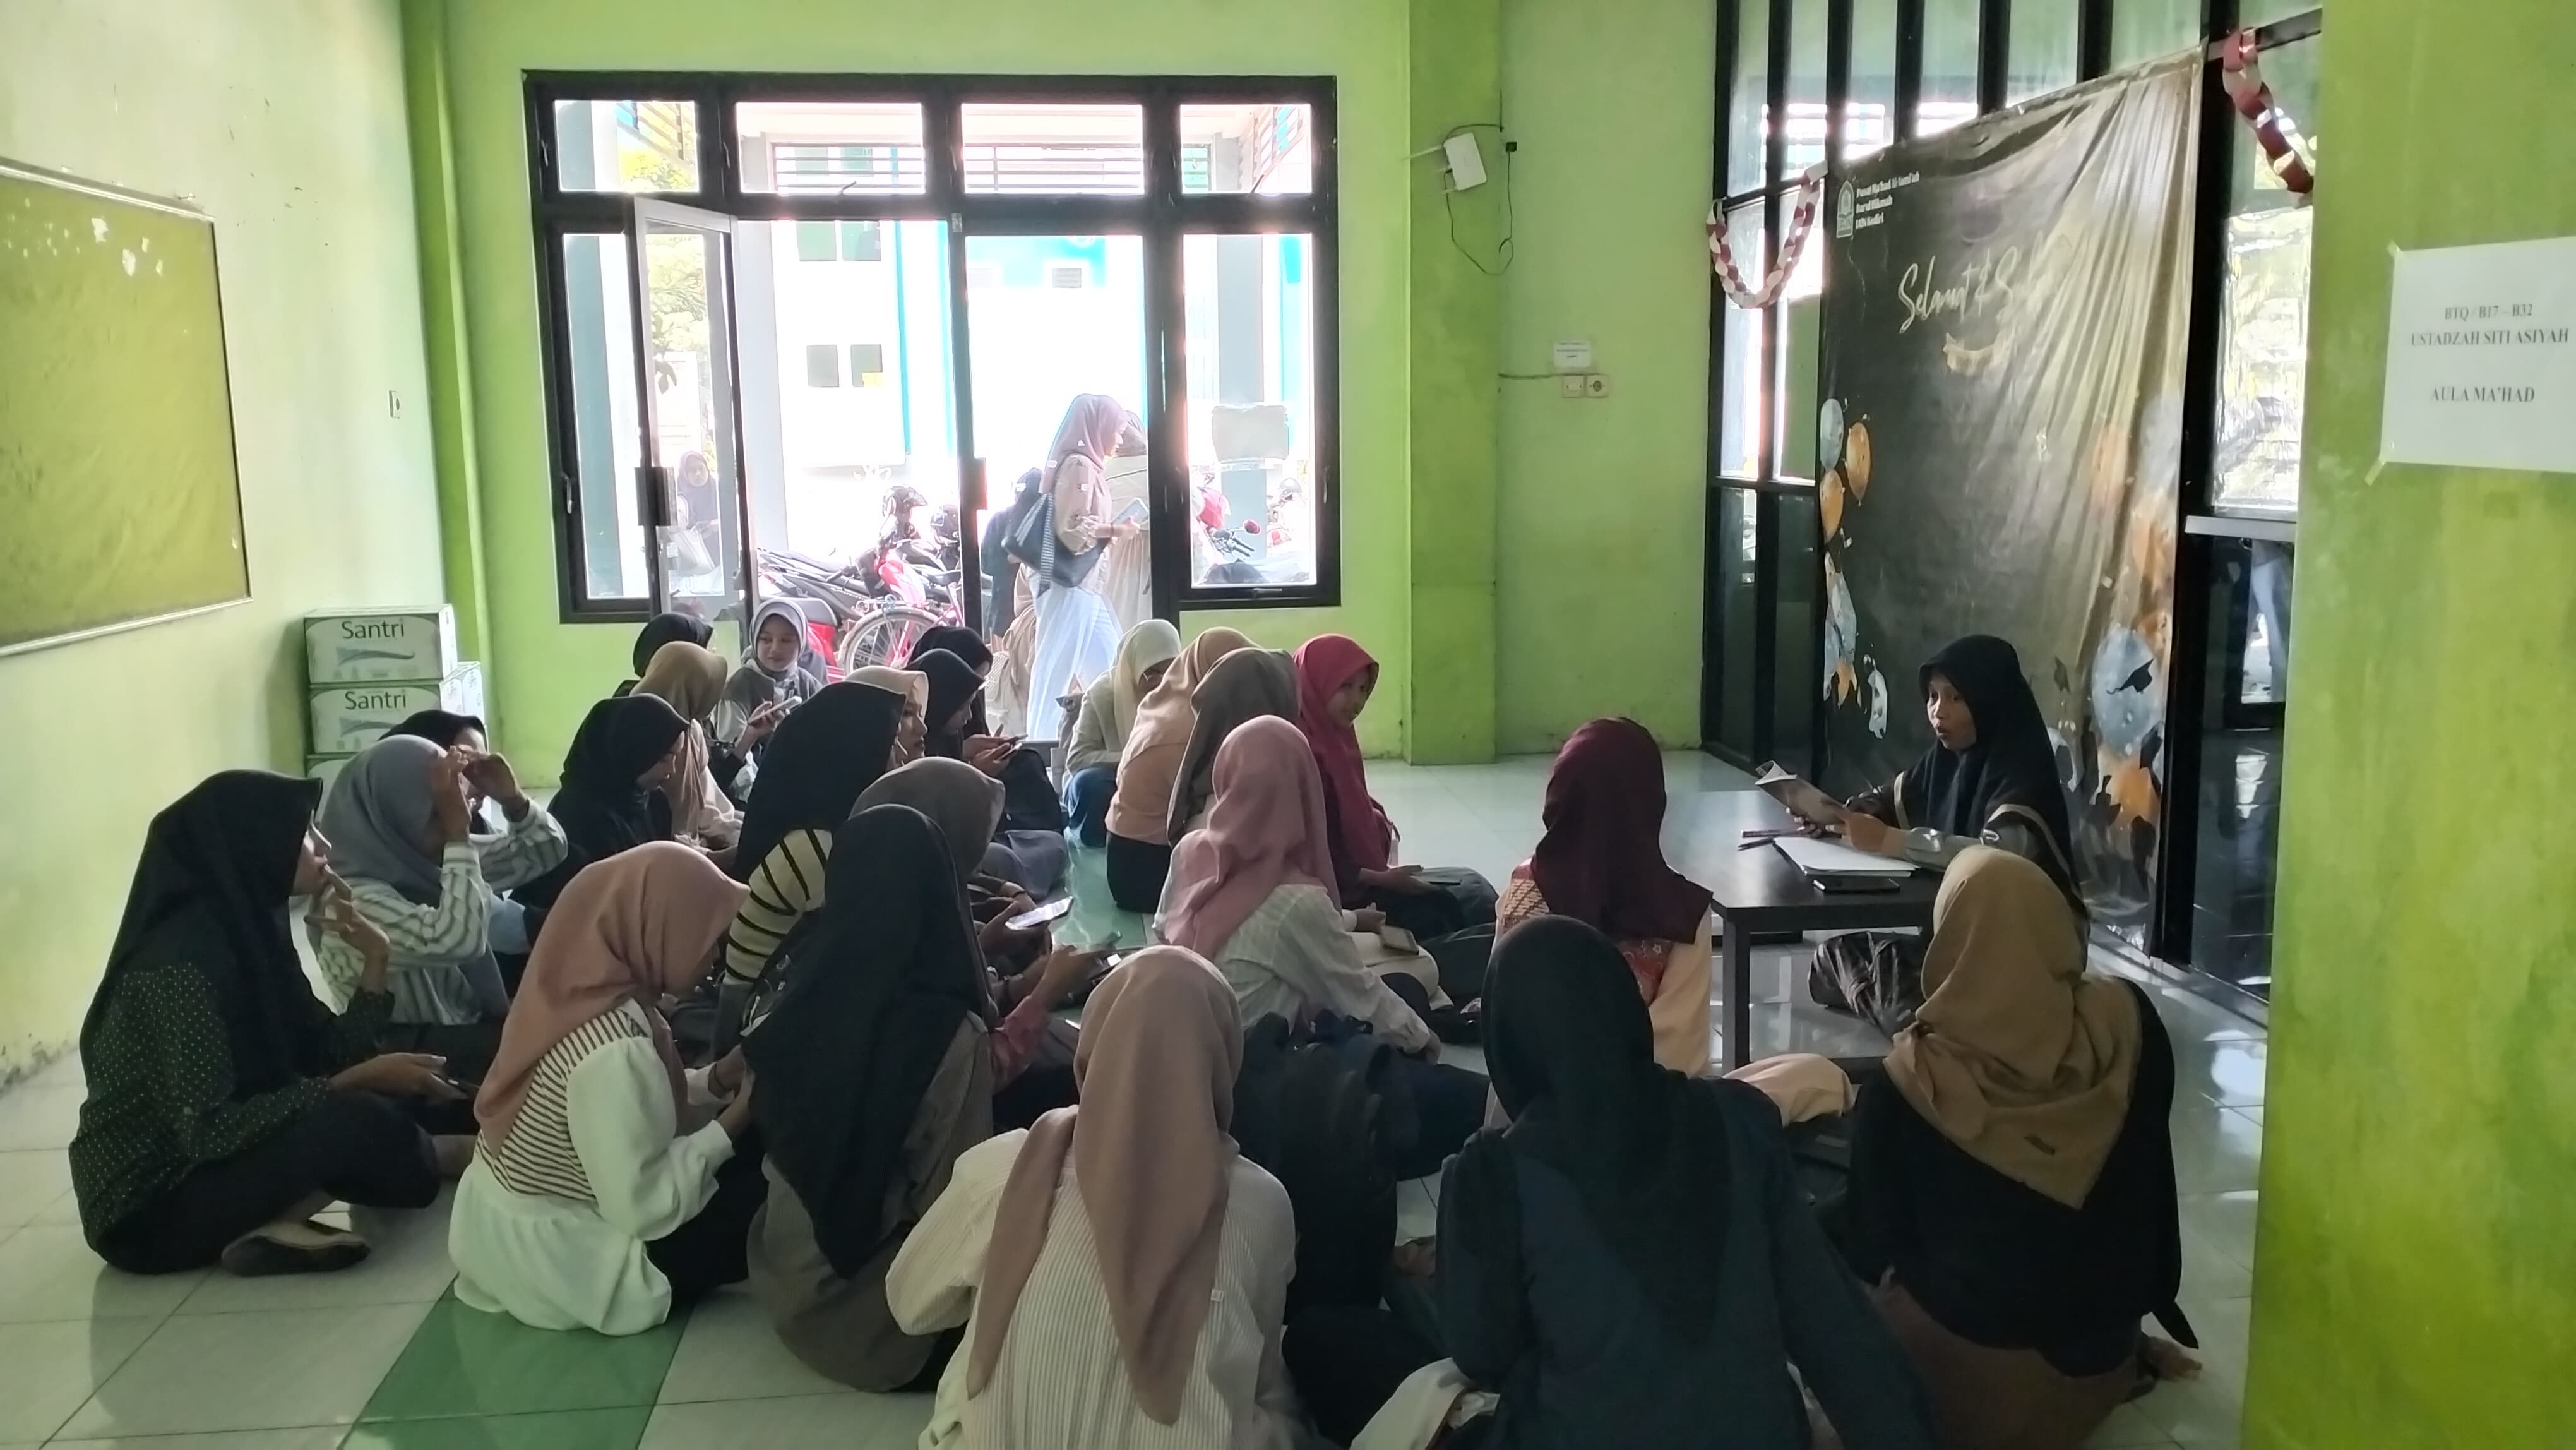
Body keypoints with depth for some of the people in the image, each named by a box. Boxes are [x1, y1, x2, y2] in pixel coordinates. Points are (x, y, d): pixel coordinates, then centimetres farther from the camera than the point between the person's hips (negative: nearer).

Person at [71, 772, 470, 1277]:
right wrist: (357, 1081, -26)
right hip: (147, 1210, -9)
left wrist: (375, 959, 0)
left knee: (393, 1093, 6)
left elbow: (330, 1054, 4)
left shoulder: (248, 929, 3)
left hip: (205, 1164, 9)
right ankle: (451, 1155, -2)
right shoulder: (183, 959, -23)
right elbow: (207, 1131, -27)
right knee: (359, 1122, -26)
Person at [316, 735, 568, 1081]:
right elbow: (459, 939, -37)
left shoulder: (435, 859, 3)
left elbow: (546, 852, 10)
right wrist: (458, 833, -30)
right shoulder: (356, 901, -21)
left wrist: (513, 799, -10)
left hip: (479, 1033, 8)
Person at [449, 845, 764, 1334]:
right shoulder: (616, 1049, -31)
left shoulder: (582, 990, -5)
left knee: (739, 1164, 14)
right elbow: (644, 1208, -27)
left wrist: (718, 1079, -3)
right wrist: (732, 1124, -19)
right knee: (766, 1189, -3)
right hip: (555, 1259, -9)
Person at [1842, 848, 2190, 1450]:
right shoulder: (2129, 1025, -17)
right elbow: (2149, 1187, -2)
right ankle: (2124, 1361, 13)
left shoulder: (1911, 1081, -24)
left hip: (1966, 1368, -4)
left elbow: (1873, 1242, -10)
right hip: (2096, 1355, 5)